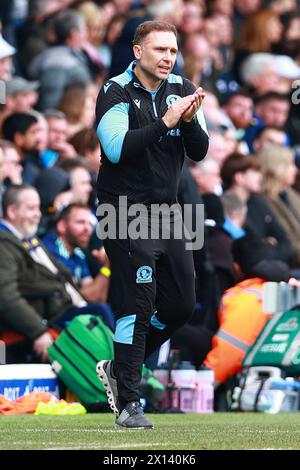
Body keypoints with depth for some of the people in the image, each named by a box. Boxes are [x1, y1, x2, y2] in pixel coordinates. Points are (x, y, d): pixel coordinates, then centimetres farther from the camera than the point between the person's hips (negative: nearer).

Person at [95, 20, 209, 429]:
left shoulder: (183, 91, 6)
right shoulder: (116, 92, -10)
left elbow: (199, 152, 1)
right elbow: (117, 148, -23)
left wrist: (190, 120, -19)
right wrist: (165, 121, -27)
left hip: (166, 211, 6)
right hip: (125, 210, -6)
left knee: (181, 304, 7)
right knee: (138, 304, -12)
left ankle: (120, 369, 25)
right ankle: (128, 404, -8)